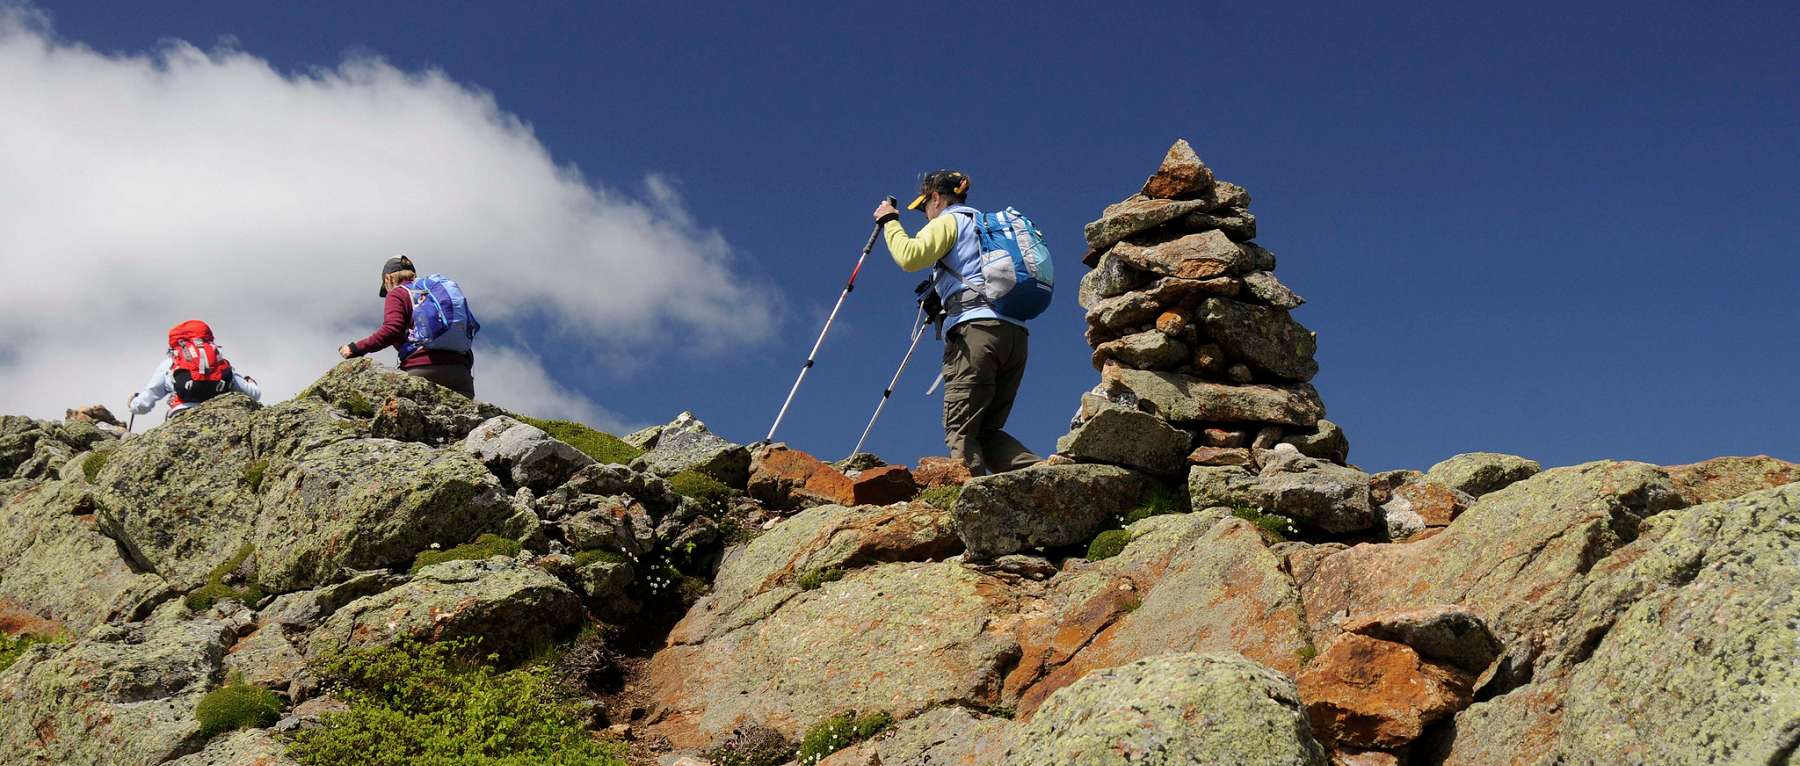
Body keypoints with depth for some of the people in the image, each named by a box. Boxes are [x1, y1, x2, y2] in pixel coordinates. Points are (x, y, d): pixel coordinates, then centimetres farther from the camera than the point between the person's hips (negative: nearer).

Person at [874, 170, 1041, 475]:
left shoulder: (948, 221, 8)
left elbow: (909, 257, -10)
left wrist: (890, 221, 6)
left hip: (977, 328, -7)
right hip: (1015, 333, 8)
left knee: (961, 431, -9)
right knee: (987, 430, 9)